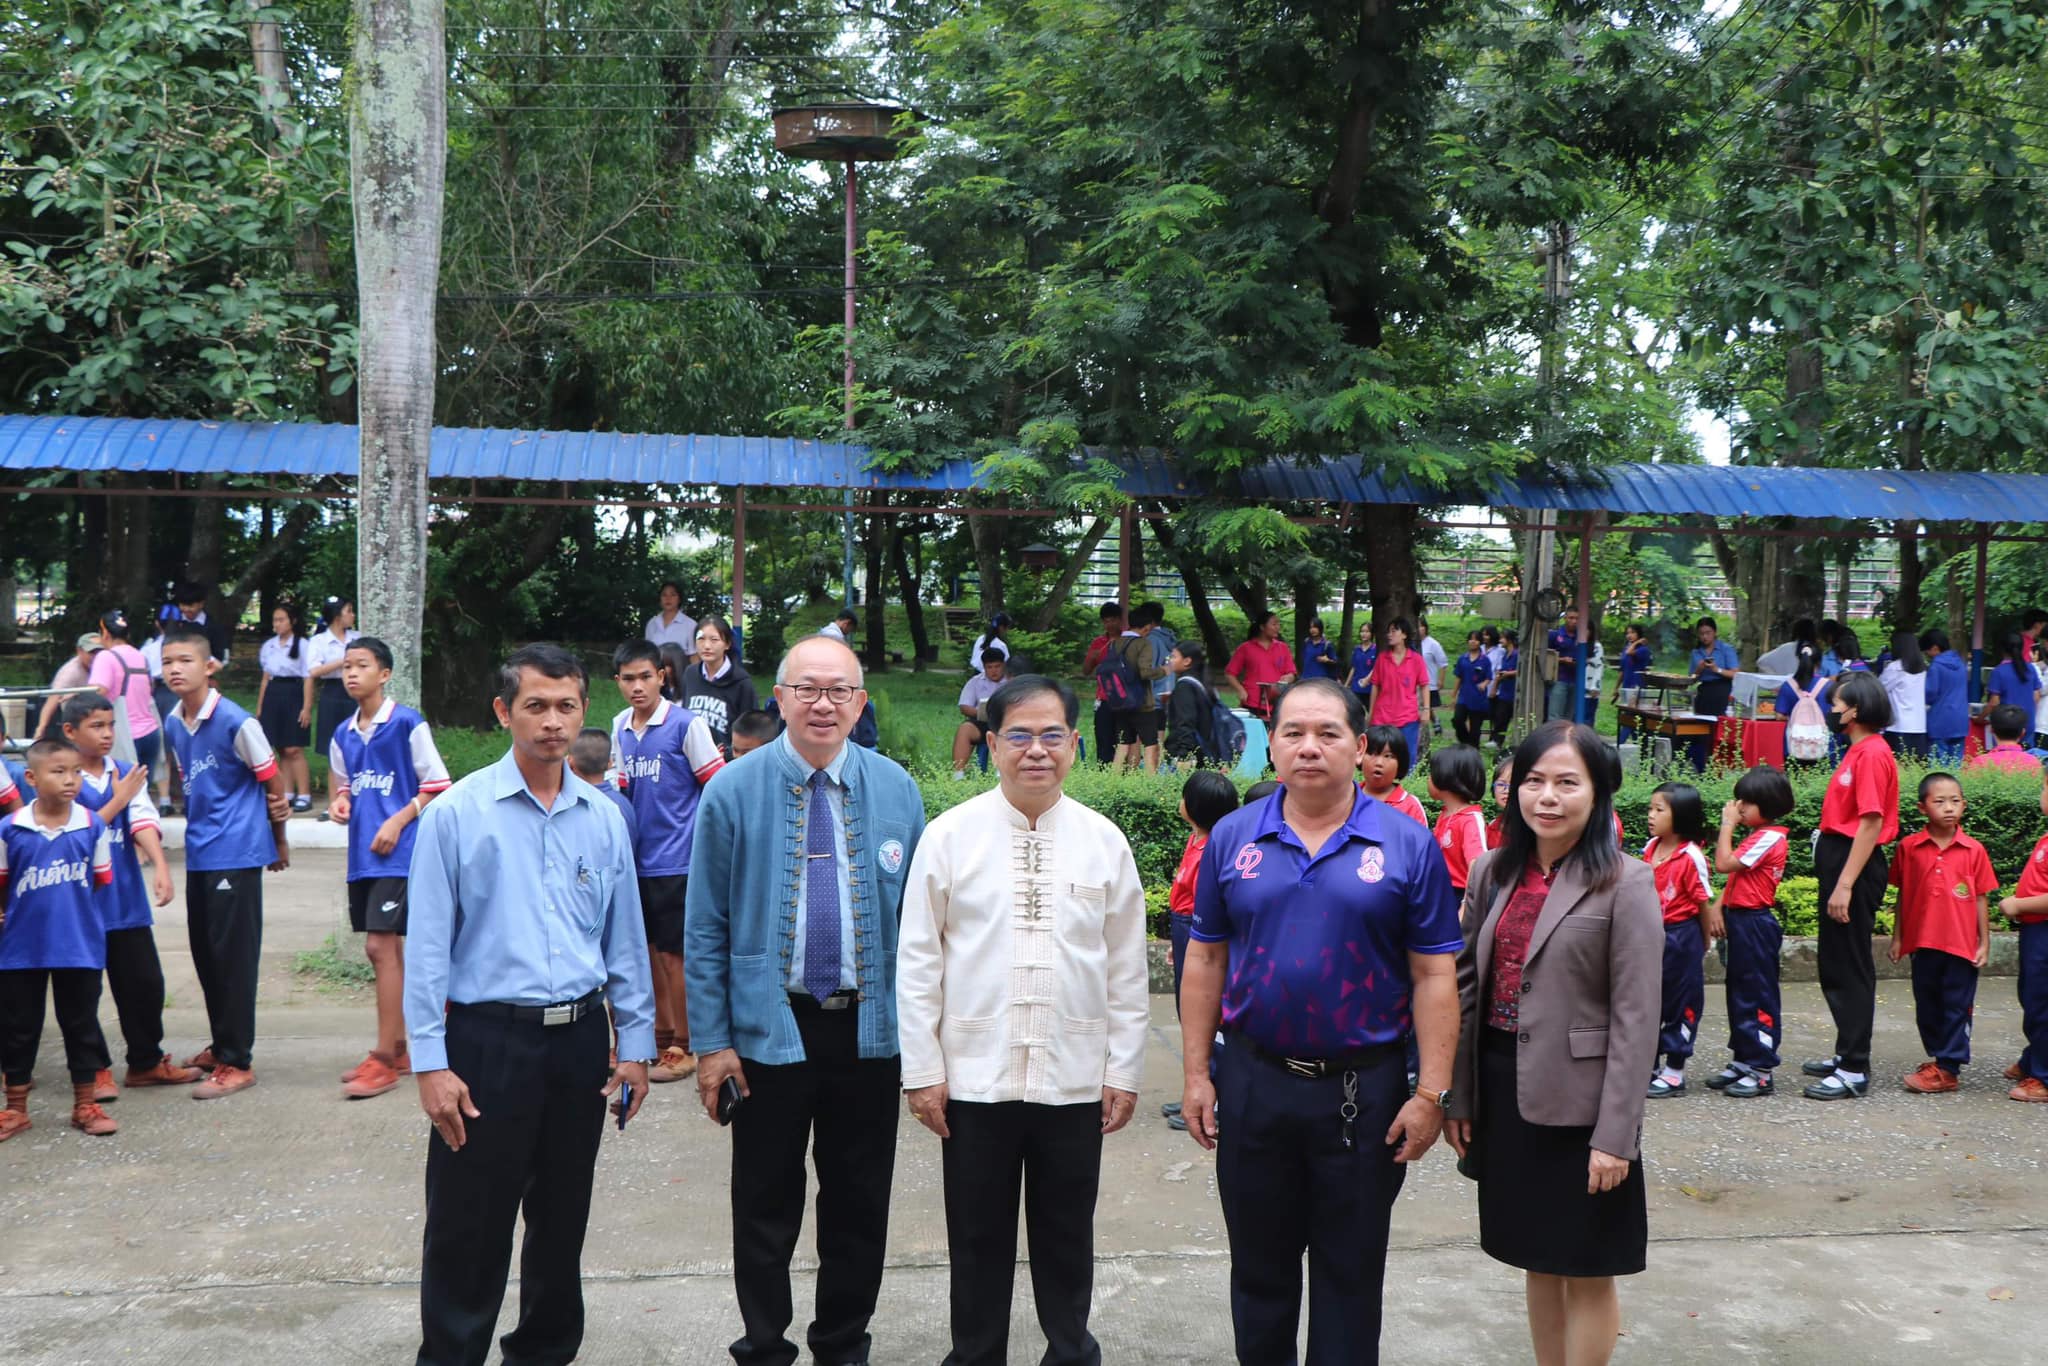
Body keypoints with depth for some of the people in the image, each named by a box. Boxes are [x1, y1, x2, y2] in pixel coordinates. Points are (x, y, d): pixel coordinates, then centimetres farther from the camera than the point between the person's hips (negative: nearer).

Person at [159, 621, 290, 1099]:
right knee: (205, 951, 14)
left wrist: (279, 840, 3)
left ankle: (237, 1061, 3)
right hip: (198, 853, 7)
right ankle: (221, 1045, 28)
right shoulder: (172, 725, 7)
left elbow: (273, 781, -6)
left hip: (237, 853, -7)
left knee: (233, 954, -4)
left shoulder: (235, 722, -14)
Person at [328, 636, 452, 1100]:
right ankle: (399, 1047, 21)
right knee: (387, 948, 12)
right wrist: (340, 803, 1)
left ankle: (383, 1058, -5)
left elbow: (439, 787, -7)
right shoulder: (343, 735, 11)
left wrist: (399, 821, -15)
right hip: (362, 854, 7)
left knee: (380, 946, -10)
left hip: (398, 853, -7)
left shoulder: (409, 724, -9)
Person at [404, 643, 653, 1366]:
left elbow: (625, 942, 10)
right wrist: (430, 1062, -10)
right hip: (487, 1041, -4)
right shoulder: (457, 812, -6)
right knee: (469, 1225, 2)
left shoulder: (604, 818, 5)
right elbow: (428, 945, -7)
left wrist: (635, 1044, 8)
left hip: (580, 1040, 4)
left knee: (562, 1217, 16)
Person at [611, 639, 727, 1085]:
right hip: (637, 859, 6)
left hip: (676, 860, -6)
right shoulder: (620, 727, 8)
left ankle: (682, 1048, 12)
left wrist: (704, 841, -8)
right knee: (649, 950, 13)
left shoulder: (686, 725, -12)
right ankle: (659, 1036, 26)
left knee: (673, 954, 1)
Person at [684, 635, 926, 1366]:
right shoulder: (734, 792, -6)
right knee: (766, 1205, 10)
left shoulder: (897, 791, 0)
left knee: (860, 1203, 13)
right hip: (770, 1029, -2)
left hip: (870, 1027, 2)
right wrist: (710, 1040, -6)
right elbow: (706, 928, -3)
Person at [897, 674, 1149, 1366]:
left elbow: (1126, 968, 5)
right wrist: (922, 1069, -4)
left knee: (1067, 1235, 15)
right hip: (974, 1079, -1)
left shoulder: (1104, 842, 1)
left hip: (1074, 1081, 1)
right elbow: (917, 961, -2)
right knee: (978, 1238, 12)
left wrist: (1124, 1069, 4)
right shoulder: (948, 835, -4)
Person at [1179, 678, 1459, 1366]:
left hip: (1365, 1089, -2)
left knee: (1350, 1274, 11)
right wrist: (1195, 1074, 2)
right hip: (1252, 1082, 2)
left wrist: (1432, 1093, -9)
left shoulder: (1407, 845, -5)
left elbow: (1434, 976, -5)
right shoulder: (1232, 838, 1)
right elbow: (1206, 960, 5)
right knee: (1259, 1264, 16)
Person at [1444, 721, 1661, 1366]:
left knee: (1585, 1269, 7)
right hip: (1504, 1092, 5)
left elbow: (1635, 1018, -13)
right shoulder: (1494, 872, 5)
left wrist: (1615, 1134, -15)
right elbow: (1468, 989, 8)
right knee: (1538, 1258, 17)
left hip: (1577, 1100, -5)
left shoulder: (1625, 883, -11)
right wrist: (1459, 1098, 6)